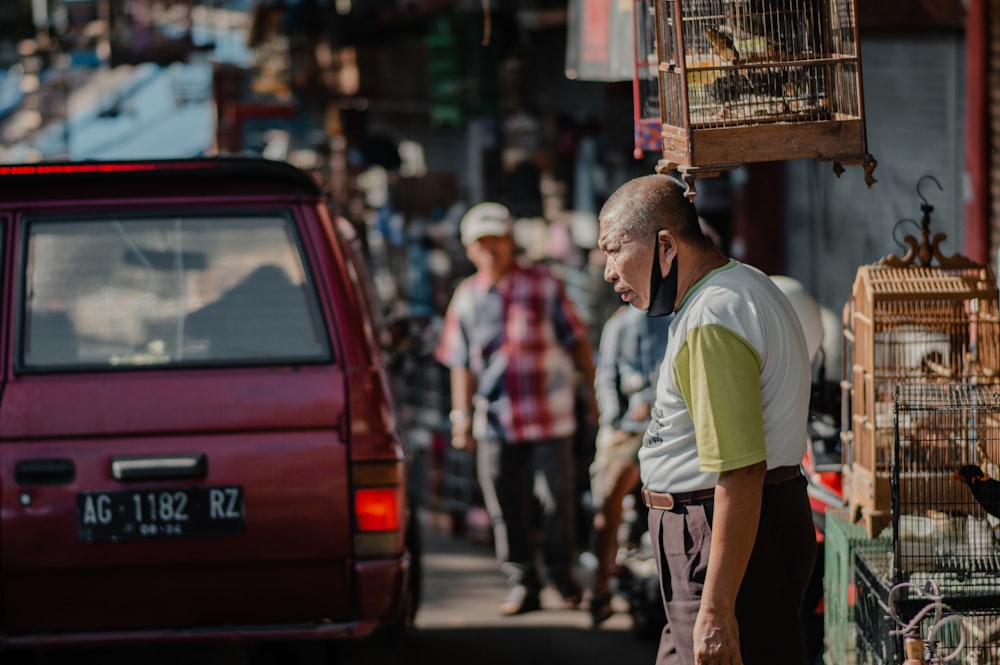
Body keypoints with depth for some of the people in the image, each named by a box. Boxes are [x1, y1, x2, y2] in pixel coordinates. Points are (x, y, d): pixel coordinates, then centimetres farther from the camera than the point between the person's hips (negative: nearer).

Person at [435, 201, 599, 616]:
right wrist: (461, 417, 7)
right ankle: (522, 585, 12)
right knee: (505, 506, 3)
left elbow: (576, 341, 7)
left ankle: (562, 574, 16)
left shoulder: (544, 286, 2)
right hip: (495, 419, 2)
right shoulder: (467, 298, 8)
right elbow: (461, 364, 11)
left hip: (548, 412, -2)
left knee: (556, 497, -1)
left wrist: (593, 390, 4)